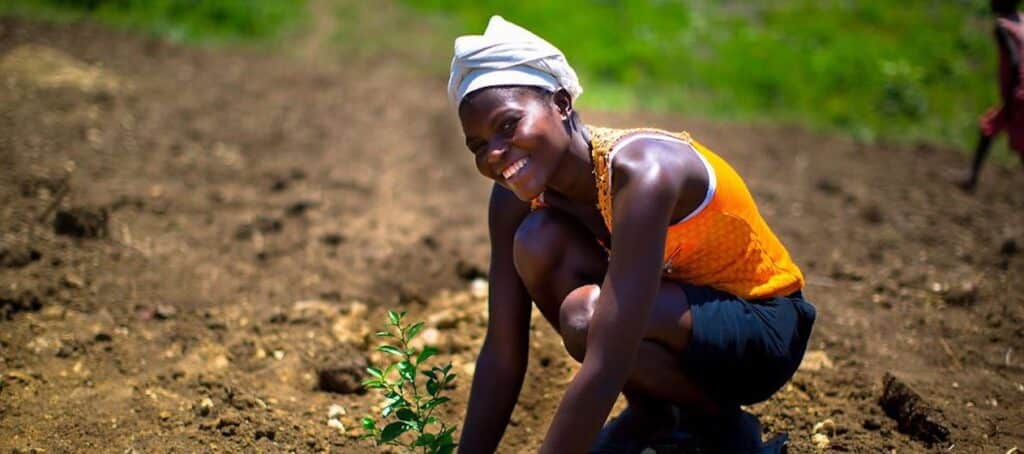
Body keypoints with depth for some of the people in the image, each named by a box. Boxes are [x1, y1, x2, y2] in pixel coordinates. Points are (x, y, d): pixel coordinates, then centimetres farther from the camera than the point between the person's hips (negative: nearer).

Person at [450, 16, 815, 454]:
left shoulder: (641, 171, -34)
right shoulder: (516, 197, -12)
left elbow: (604, 370, -37)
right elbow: (501, 355, -10)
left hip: (764, 326, -6)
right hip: (682, 305, 6)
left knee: (584, 315, -33)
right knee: (537, 240, -19)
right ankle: (650, 413, -1)